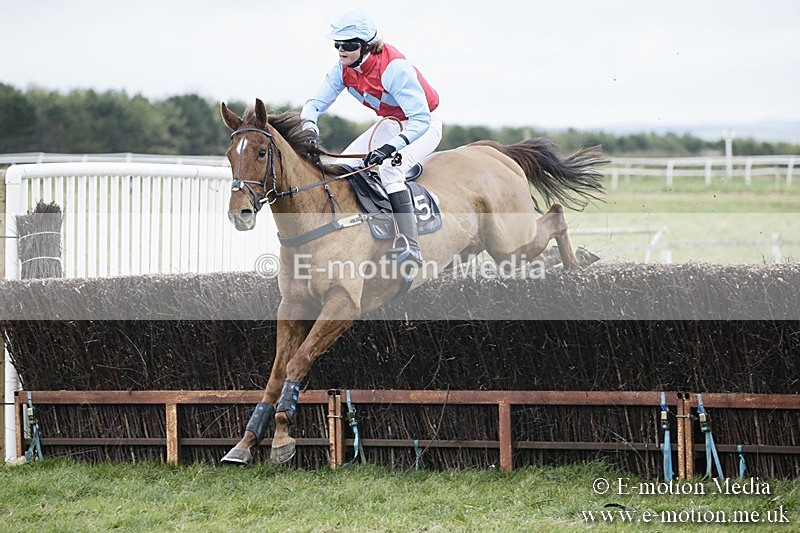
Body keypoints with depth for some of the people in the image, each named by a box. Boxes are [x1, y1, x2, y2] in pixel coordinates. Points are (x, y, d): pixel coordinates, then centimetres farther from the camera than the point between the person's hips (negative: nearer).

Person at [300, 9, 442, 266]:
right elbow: (316, 102, -8)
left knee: (389, 168, -33)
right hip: (390, 123, 8)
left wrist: (390, 147, -52)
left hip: (425, 124, -8)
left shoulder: (394, 68, -34)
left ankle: (411, 247, -39)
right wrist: (308, 126, -32)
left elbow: (420, 119, -38)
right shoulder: (343, 69, -12)